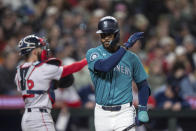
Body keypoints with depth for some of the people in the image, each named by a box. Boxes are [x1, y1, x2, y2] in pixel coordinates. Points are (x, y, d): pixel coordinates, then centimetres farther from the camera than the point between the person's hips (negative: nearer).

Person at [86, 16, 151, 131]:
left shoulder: (131, 57, 4)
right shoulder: (93, 53, -1)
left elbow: (142, 84, 12)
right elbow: (104, 67, -23)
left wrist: (143, 109, -1)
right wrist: (126, 47, -21)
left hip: (124, 113, -1)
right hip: (102, 113, 1)